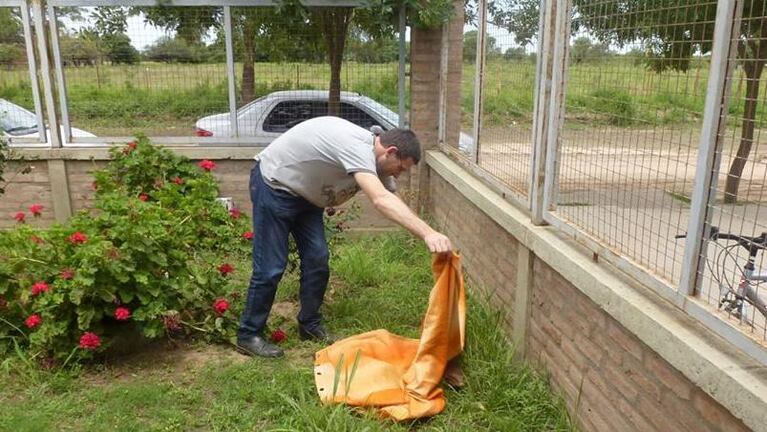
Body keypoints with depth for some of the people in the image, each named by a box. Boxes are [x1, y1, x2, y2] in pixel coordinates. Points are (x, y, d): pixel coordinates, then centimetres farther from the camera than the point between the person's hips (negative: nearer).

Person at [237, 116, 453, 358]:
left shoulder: (373, 156, -3)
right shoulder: (357, 147, -33)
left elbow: (389, 200, -1)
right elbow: (382, 201, -49)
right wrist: (428, 233, -57)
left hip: (303, 193, 9)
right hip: (273, 185, -9)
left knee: (317, 260, 5)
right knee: (271, 267, -6)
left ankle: (310, 324, 22)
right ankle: (248, 336, 9)